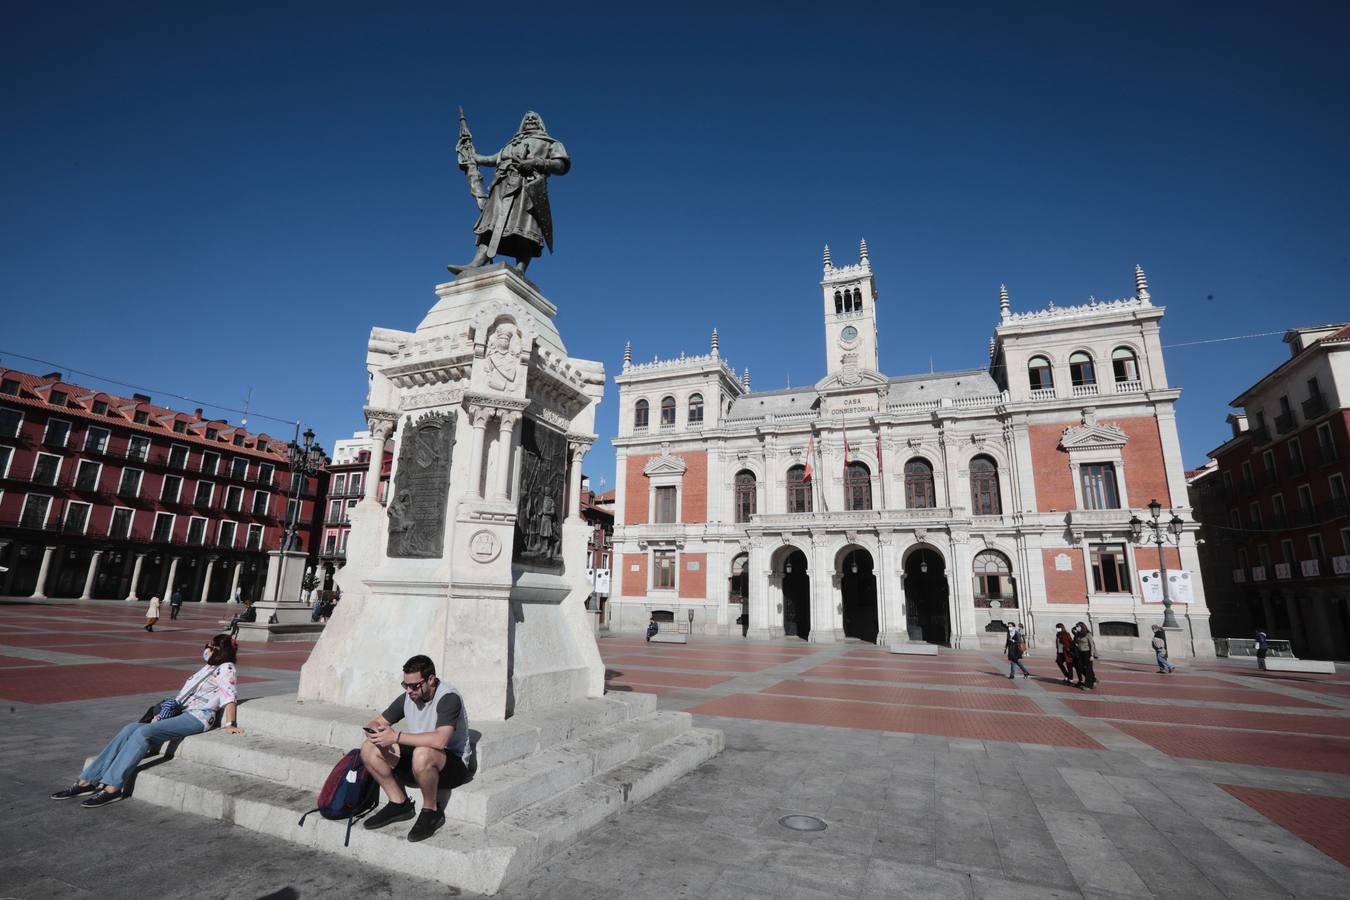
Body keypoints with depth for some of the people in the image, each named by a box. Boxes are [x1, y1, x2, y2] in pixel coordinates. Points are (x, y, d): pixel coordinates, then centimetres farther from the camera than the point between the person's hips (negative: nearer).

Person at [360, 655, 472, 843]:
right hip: (417, 759, 8)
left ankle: (431, 811, -12)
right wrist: (374, 732, -17)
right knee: (369, 749, -6)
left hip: (454, 763, -7)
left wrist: (396, 737, -32)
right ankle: (399, 803, 6)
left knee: (422, 754, -39)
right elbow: (375, 723, 9)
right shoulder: (407, 697, 0)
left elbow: (440, 740, -38)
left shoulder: (449, 698, -24)